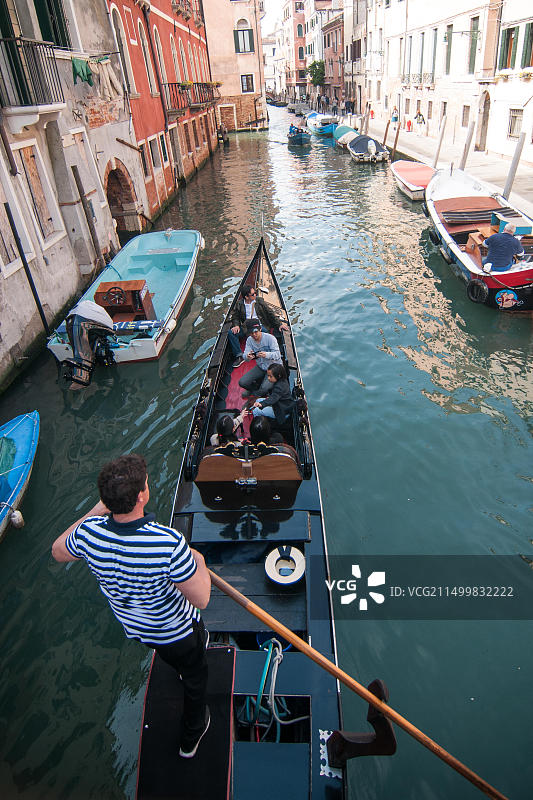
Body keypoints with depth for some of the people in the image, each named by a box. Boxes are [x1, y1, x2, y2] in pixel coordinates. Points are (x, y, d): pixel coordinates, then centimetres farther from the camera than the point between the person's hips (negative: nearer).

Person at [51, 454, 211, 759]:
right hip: (176, 631, -4)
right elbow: (201, 599, -30)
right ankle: (191, 739, 54)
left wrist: (94, 512, 0)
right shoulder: (170, 543, -42)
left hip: (132, 628, 4)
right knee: (195, 677, 29)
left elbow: (58, 551, -2)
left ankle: (182, 668, 70)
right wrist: (199, 562, -13)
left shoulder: (88, 532, -28)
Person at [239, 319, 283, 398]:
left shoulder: (270, 338, -20)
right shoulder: (249, 340, -5)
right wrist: (247, 356, -41)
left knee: (264, 389, -26)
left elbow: (277, 355, -27)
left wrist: (266, 355, -50)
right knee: (242, 383, -10)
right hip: (260, 367, 5)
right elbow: (245, 355, -13)